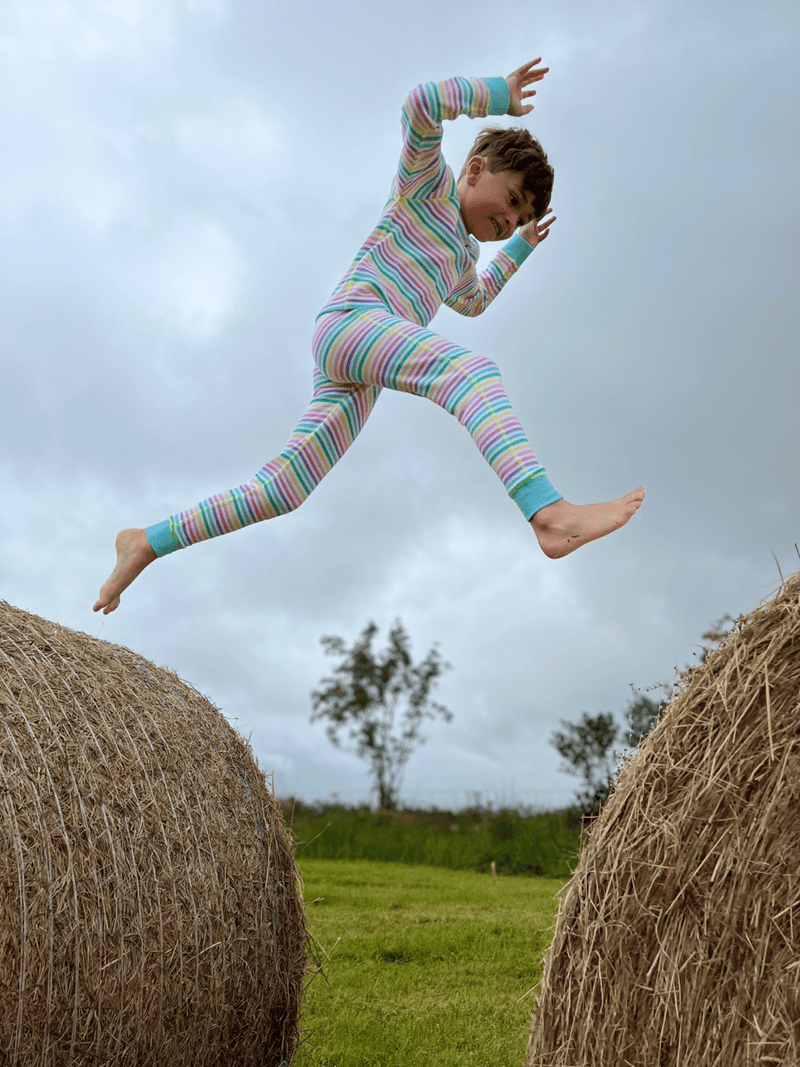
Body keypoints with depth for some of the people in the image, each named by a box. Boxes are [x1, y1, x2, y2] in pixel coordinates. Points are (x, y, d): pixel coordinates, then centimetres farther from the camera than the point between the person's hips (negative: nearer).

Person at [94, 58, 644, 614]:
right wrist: (497, 95, 2)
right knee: (472, 368, -33)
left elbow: (473, 301, 57)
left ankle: (147, 542, 11)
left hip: (355, 380, 10)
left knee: (277, 493, 4)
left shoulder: (463, 255, 36)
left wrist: (521, 247, 54)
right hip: (352, 319, -10)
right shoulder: (428, 183, 12)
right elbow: (421, 104, -6)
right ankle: (550, 513, -55)